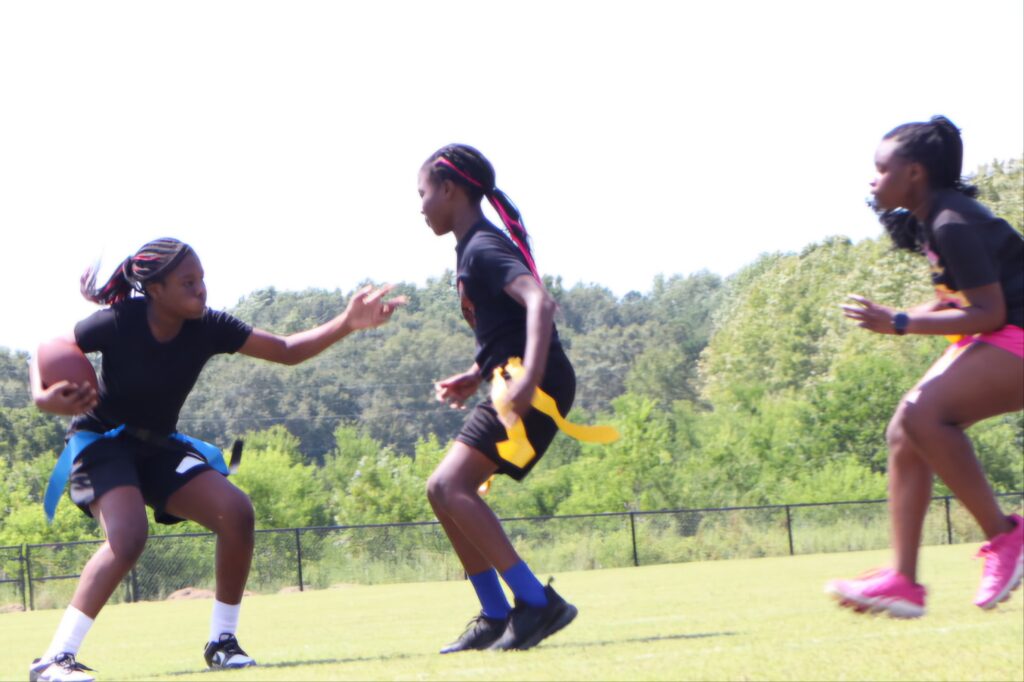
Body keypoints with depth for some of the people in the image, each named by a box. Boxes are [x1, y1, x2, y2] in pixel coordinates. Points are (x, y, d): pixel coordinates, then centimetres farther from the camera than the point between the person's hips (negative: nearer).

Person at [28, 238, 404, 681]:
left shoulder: (208, 328, -12)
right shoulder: (118, 323, -23)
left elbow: (287, 351, -6)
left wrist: (347, 324, -21)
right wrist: (43, 396, -33)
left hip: (158, 446, 6)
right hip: (102, 441, -6)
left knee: (235, 512, -14)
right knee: (128, 536, -31)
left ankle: (222, 642, 1)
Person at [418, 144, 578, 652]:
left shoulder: (483, 249, -12)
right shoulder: (475, 249, 19)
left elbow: (539, 301, -28)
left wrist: (529, 378, -40)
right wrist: (477, 377, 21)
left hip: (537, 386, -10)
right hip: (516, 386, 10)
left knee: (450, 486, -19)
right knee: (444, 490, 10)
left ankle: (537, 602, -19)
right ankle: (496, 616, 12)